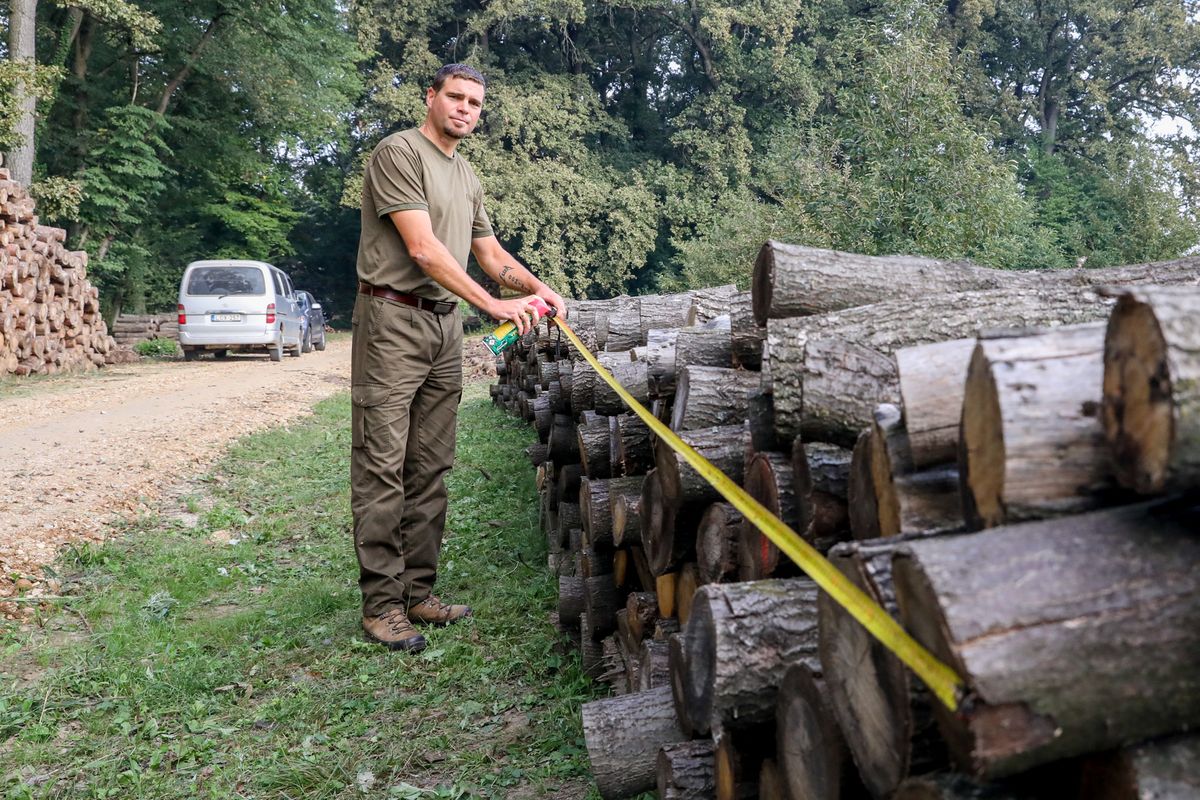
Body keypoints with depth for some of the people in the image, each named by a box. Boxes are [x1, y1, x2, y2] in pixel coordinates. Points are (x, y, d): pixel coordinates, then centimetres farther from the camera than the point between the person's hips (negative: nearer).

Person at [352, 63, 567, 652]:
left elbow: (492, 255, 21)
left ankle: (418, 594, 15)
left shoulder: (467, 178, 20)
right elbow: (423, 248, -15)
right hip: (394, 321, -8)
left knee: (430, 471, 8)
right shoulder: (399, 152, -6)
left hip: (445, 327, 8)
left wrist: (536, 285, 1)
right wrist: (493, 305, -18)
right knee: (382, 470, -5)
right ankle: (381, 606, 0)